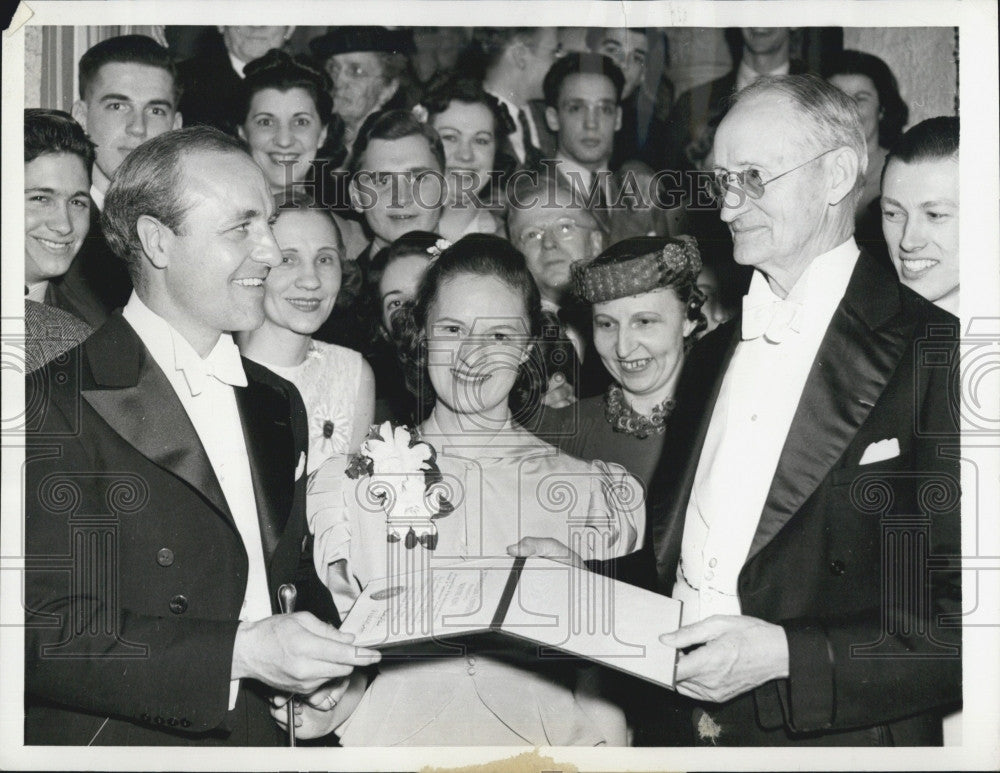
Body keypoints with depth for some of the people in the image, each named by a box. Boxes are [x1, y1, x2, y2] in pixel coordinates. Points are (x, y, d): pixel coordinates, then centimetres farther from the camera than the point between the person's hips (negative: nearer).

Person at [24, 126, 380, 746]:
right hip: (124, 746, -5)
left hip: (266, 740, 5)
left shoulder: (280, 404, 10)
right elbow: (42, 636, -19)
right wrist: (240, 650, -23)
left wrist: (323, 668, -1)